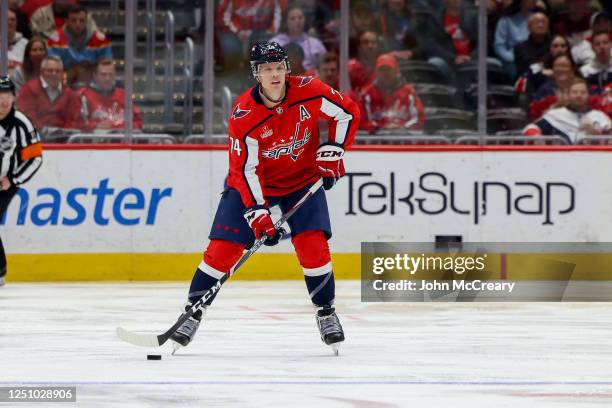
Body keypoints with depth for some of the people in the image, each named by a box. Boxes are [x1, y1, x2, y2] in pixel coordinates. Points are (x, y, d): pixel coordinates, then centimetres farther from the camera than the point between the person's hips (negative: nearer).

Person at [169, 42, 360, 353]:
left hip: (303, 180, 1)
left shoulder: (309, 91, -19)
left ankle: (326, 312, 6)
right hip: (253, 182, -1)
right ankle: (193, 311, 4)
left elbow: (348, 112, -4)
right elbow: (245, 169, -22)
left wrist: (331, 152, -13)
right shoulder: (243, 114, -25)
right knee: (223, 246, -9)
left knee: (313, 243, -13)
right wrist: (258, 214, -29)